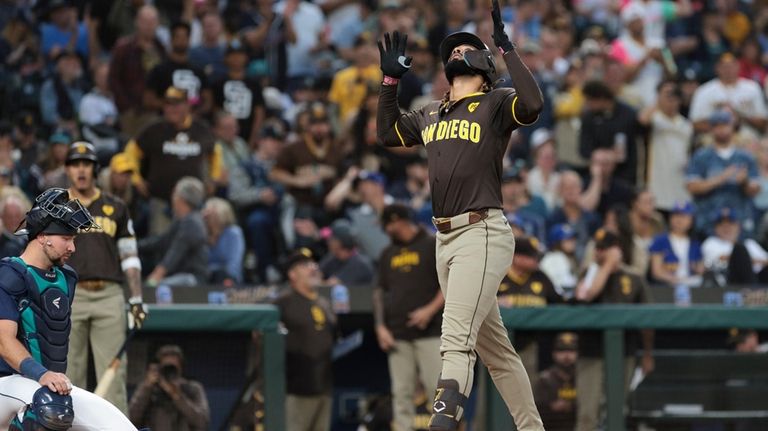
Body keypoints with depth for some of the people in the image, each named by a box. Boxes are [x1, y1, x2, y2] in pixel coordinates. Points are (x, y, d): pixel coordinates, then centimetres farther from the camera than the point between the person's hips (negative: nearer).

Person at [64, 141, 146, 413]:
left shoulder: (115, 208, 15)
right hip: (69, 295, -1)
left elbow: (129, 257, 15)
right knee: (69, 376, -3)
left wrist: (137, 299, 5)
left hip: (109, 296, 1)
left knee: (114, 375, -5)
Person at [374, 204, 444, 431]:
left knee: (438, 387, -12)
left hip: (429, 333, -5)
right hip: (397, 335, 5)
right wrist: (380, 326, 7)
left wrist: (431, 309, -13)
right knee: (401, 392, 0)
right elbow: (380, 291, 19)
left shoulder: (433, 246, 3)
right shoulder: (388, 254, 19)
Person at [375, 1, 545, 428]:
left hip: (483, 235, -8)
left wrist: (508, 47, -17)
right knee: (495, 348, 10)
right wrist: (392, 79, 19)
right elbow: (387, 133, 28)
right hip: (446, 239, 8)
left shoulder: (496, 104, -1)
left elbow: (533, 104, -21)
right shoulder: (431, 115, 20)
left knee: (456, 340, -22)